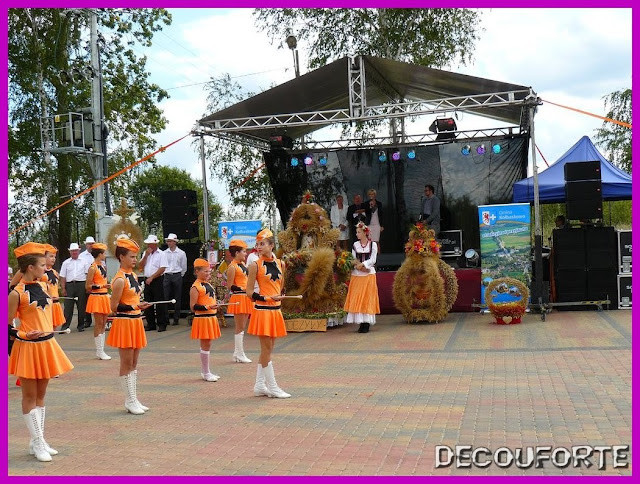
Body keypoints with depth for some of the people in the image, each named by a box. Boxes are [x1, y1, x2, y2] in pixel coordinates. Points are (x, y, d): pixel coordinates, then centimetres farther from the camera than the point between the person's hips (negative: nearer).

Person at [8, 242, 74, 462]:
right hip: (29, 348, -7)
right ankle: (37, 443, 12)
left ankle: (38, 441, 22)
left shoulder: (44, 286, 6)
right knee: (30, 397, 4)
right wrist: (25, 334, -25)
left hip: (47, 345, 7)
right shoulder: (17, 294, -14)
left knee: (41, 395, 13)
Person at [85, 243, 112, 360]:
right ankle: (99, 351, 2)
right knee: (99, 323, -4)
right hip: (96, 297, -8)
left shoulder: (103, 266, 13)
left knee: (103, 324, 9)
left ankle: (101, 350, 14)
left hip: (104, 297, 8)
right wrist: (102, 286, -24)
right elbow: (88, 286, -13)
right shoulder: (93, 268, -12)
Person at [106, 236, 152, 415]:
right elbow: (114, 307, -17)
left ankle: (133, 399, 19)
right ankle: (130, 401, 8)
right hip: (124, 322, -8)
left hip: (136, 321, 8)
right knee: (127, 363, 0)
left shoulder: (133, 276, 10)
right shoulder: (120, 280, -16)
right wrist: (136, 306, -20)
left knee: (134, 363, 12)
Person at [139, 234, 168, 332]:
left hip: (157, 280, -6)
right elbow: (141, 266, 7)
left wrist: (151, 278, -14)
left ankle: (162, 324, 1)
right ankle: (150, 324, 16)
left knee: (159, 303, -5)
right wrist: (146, 255, -3)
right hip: (147, 280, 6)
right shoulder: (146, 254, 15)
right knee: (148, 303, 8)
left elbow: (162, 269, -12)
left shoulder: (161, 254, -4)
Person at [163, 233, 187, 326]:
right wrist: (163, 274, 6)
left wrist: (180, 276, 7)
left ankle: (176, 318, 8)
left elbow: (184, 267, 8)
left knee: (177, 298, 2)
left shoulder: (181, 253, 1)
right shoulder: (164, 253, 4)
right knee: (165, 297, -2)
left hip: (177, 276, -1)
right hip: (166, 276, 1)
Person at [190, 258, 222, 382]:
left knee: (206, 345, 14)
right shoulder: (196, 287, -14)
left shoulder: (208, 285, 13)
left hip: (211, 318, 9)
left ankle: (204, 371, 23)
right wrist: (208, 307, -26)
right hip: (202, 319, -9)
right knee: (205, 345, -3)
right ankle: (206, 373, 5)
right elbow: (193, 307, -18)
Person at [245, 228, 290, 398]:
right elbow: (249, 292, -9)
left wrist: (278, 297, 10)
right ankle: (272, 387, 4)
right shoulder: (255, 266, -7)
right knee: (267, 348, -3)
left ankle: (260, 385, 19)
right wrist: (267, 298, -19)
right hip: (262, 311, -6)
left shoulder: (280, 264, 8)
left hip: (275, 311, 6)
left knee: (267, 349, 10)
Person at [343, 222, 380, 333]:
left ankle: (366, 324, -2)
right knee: (356, 298, -2)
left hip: (369, 275, -3)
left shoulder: (373, 244, 2)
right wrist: (358, 266, -12)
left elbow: (372, 260, -5)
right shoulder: (355, 245, 10)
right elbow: (353, 259, 6)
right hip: (357, 274, 3)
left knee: (367, 299, -4)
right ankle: (361, 323, 2)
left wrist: (362, 264, -18)